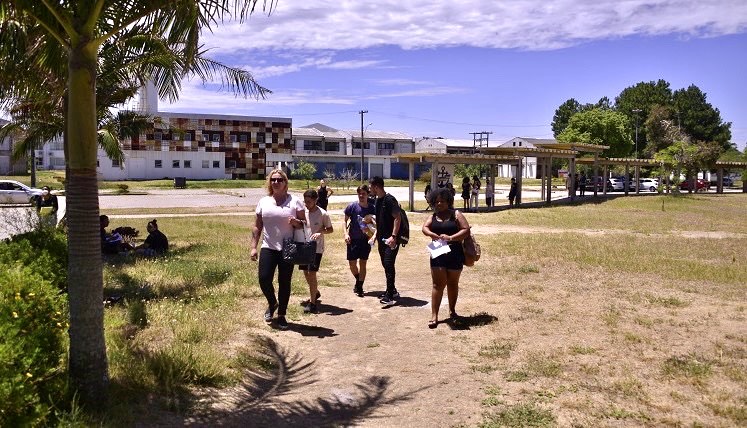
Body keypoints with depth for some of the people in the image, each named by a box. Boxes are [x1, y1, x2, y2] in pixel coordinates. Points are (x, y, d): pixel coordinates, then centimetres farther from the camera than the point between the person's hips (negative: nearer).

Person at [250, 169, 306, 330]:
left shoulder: (294, 201, 0)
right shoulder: (263, 202, 6)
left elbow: (304, 223, 3)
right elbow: (257, 226, 9)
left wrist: (296, 222, -20)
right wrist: (253, 247, 4)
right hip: (268, 248, 2)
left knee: (285, 283, 5)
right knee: (264, 279, -6)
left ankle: (281, 315, 21)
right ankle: (272, 303, 25)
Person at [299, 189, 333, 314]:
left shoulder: (323, 213, -11)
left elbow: (330, 229, -3)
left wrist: (320, 232, -20)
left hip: (316, 248, -5)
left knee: (311, 273, -10)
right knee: (306, 272, 13)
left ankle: (312, 303, -1)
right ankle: (315, 292, 38)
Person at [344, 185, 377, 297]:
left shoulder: (372, 208, -8)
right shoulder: (352, 206, -9)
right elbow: (345, 221, 0)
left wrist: (374, 236, -16)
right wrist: (346, 234, -12)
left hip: (366, 240, 0)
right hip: (353, 239, 0)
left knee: (363, 263, 4)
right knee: (352, 263, 5)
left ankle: (359, 287, 15)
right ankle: (358, 280, 34)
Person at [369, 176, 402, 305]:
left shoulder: (390, 200, -15)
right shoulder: (378, 200, 12)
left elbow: (397, 218, -19)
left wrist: (393, 236, -25)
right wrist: (376, 234, 15)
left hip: (391, 239, -9)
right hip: (382, 238, 9)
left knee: (389, 264, -12)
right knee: (385, 265, 13)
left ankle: (390, 295, -9)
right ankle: (392, 291, 24)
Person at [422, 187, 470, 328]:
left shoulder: (456, 215, 0)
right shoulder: (433, 216, 9)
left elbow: (466, 230, -9)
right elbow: (425, 228, -5)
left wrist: (451, 237, -21)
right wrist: (433, 235, -26)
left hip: (455, 254, -1)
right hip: (438, 254, 1)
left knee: (453, 284, 13)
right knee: (438, 284, -3)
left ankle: (452, 311, 31)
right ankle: (434, 315, -1)